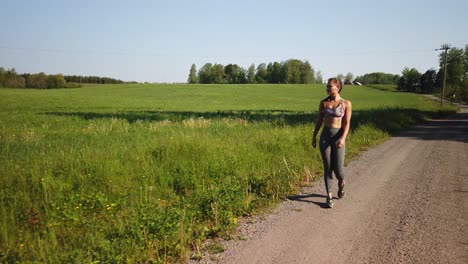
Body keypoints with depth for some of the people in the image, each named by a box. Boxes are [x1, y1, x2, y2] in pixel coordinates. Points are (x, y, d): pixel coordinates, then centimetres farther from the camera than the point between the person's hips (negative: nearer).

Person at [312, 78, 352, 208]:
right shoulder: (323, 103, 5)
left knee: (338, 169, -1)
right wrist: (314, 137, 10)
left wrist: (343, 138, -20)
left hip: (338, 136, -2)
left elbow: (347, 123, -7)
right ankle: (329, 196, 10)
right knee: (327, 168, 0)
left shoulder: (346, 104, -4)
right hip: (325, 136, 2)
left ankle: (341, 183, 35)